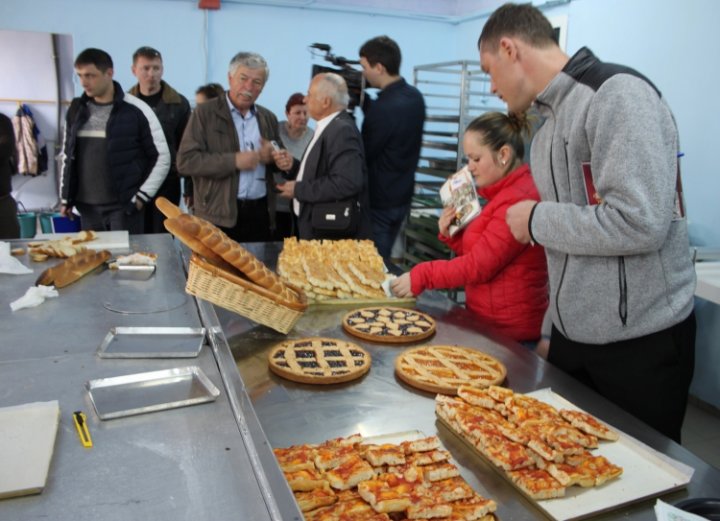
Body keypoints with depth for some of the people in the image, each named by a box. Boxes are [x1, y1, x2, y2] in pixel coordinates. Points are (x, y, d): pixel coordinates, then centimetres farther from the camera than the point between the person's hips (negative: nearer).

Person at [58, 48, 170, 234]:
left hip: (125, 206, -4)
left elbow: (162, 157, -4)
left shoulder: (136, 111, -7)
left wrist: (142, 196, -7)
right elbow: (67, 155, 18)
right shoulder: (76, 110, 8)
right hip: (88, 208, 5)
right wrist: (65, 197, 13)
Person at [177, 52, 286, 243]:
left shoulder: (268, 118, 13)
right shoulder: (205, 113, -2)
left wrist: (272, 156, -3)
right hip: (218, 216, -4)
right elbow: (186, 161, -10)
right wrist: (233, 160, -18)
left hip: (260, 213, 4)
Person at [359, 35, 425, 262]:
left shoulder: (385, 107, -25)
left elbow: (362, 154, -15)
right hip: (400, 196, 9)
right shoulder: (414, 96, 2)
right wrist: (362, 98, 5)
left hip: (379, 202, -9)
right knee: (382, 260, 20)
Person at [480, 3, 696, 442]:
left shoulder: (619, 94, -15)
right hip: (571, 335, 8)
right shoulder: (551, 118, 11)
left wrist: (537, 220, -13)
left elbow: (639, 223, -27)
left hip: (641, 341, -8)